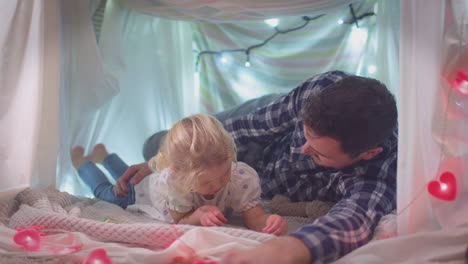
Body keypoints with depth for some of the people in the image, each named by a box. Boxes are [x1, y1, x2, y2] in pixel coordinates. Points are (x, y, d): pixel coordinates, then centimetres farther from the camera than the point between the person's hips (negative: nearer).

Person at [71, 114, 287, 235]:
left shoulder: (243, 177, -47)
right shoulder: (173, 180, -50)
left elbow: (255, 217, -45)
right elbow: (180, 221, -37)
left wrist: (269, 222, -69)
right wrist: (196, 216, -59)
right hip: (147, 191, -4)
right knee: (106, 192, 29)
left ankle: (104, 155, 66)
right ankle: (84, 163, 59)